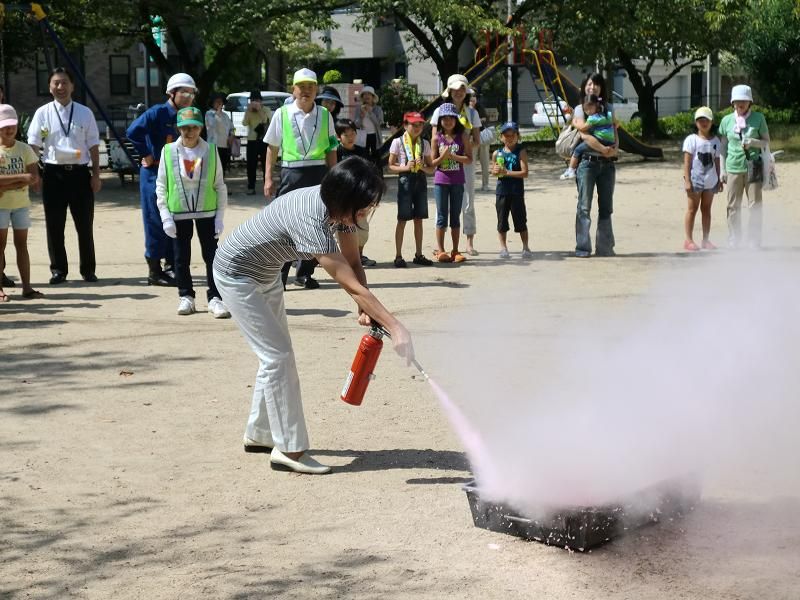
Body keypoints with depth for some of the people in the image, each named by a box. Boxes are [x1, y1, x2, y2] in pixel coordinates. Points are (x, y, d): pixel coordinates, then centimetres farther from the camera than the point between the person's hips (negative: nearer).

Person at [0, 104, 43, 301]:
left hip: (21, 203, 3)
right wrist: (21, 177, -23)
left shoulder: (24, 149, 1)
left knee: (22, 244, 6)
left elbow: (34, 178, -8)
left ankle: (26, 287, 6)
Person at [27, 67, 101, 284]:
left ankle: (88, 270, 18)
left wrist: (96, 175, 1)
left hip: (80, 172, 0)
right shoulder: (43, 113, 2)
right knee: (54, 225, 5)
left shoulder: (85, 113, 5)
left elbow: (93, 146, 6)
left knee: (85, 225, 7)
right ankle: (58, 270, 16)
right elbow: (33, 145, 0)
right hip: (54, 173, 0)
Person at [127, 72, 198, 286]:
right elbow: (133, 132, -25)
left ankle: (170, 267, 21)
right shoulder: (158, 113, -13)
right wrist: (146, 155, -17)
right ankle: (154, 272, 2)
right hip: (154, 174, -7)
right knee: (156, 222, -4)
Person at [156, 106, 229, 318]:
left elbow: (220, 185, 1)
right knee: (181, 257, 8)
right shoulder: (169, 151, -2)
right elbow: (161, 186, 2)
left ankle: (215, 298, 4)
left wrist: (220, 216, -4)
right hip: (179, 213, 1)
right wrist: (165, 216, -5)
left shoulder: (210, 151, -2)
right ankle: (186, 296, 21)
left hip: (207, 212, -1)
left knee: (211, 256, -1)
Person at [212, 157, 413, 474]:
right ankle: (289, 449, -3)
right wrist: (395, 327, -43)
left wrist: (365, 310, -25)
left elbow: (354, 263, -8)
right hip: (236, 274, -10)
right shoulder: (310, 221, -40)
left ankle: (259, 434, 31)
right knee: (277, 355, -10)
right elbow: (351, 285, -42)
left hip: (266, 275, 10)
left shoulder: (338, 206, -14)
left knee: (276, 353, 17)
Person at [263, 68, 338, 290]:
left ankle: (305, 273, 16)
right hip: (291, 173, -2)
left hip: (318, 173, 2)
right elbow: (272, 147, 5)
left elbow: (331, 150, 10)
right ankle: (279, 275, -1)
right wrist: (268, 178, 0)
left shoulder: (324, 115, 7)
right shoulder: (282, 114, 2)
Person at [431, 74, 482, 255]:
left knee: (468, 203, 1)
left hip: (465, 161, 1)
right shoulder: (440, 111, 3)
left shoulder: (472, 113, 7)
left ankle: (470, 244, 5)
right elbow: (434, 139, 1)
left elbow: (477, 141, 6)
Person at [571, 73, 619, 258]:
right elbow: (585, 134, -12)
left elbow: (615, 133, 11)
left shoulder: (608, 108, 13)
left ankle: (605, 248, 11)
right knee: (584, 207, -6)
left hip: (607, 163, 4)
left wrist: (614, 148, -11)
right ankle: (582, 248, -5)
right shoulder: (580, 109, 1)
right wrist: (603, 149, -22)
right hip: (588, 161, -4)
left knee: (606, 207, 7)